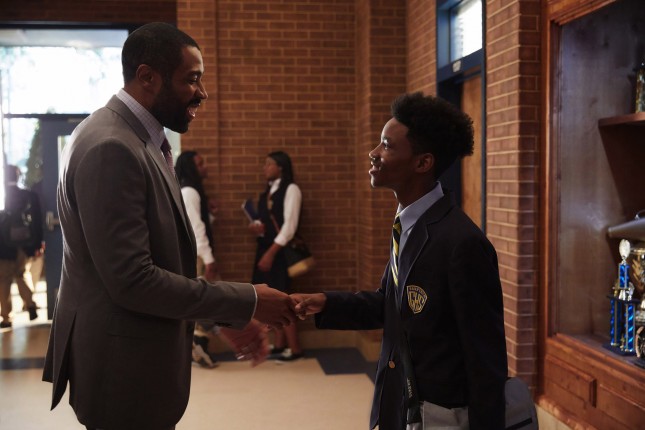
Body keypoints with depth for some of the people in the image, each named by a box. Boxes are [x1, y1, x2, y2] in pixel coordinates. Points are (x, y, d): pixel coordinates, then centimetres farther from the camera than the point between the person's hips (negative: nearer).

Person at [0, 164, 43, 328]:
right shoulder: (30, 195, -4)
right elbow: (37, 221, -2)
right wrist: (37, 244, 4)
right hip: (24, 246, 3)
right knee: (22, 274, 24)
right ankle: (30, 303, 7)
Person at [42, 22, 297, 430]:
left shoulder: (142, 141, 8)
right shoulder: (110, 148, -23)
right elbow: (132, 280, -26)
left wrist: (227, 316, 6)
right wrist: (246, 301, -19)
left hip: (138, 355, 9)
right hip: (123, 363, -9)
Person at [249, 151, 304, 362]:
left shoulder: (291, 189, -9)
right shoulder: (267, 191, 15)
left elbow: (290, 224, -16)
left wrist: (271, 252, -20)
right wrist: (256, 226, -7)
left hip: (281, 250, -7)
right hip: (266, 247, 7)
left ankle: (294, 347, 3)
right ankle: (279, 344, 16)